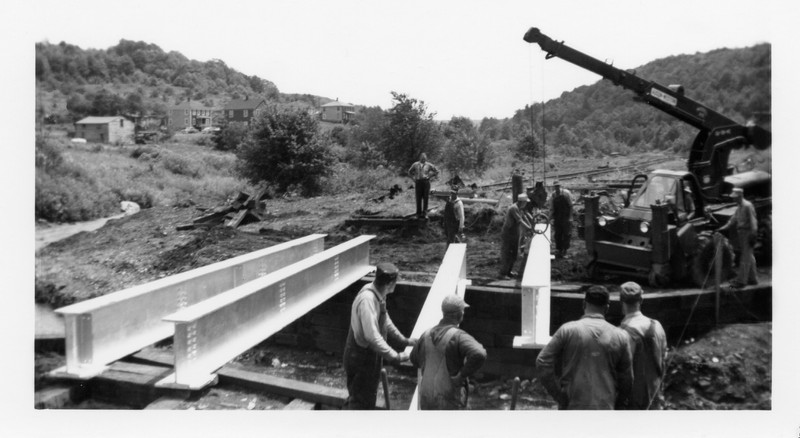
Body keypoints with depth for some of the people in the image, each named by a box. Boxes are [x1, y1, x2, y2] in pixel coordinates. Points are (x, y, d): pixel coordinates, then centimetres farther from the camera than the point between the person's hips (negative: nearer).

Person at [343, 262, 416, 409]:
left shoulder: (378, 295, 0)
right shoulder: (367, 299, -30)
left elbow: (385, 322, 15)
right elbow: (372, 336, -34)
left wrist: (404, 340, 12)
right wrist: (395, 356, -30)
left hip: (370, 355, 10)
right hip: (361, 357, -10)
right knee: (360, 401, 4)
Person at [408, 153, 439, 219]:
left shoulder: (429, 165, 5)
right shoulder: (415, 165, 7)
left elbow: (437, 171, 13)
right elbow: (410, 172, 21)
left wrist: (431, 178, 5)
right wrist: (413, 178, 10)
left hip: (426, 182, -1)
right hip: (418, 182, 1)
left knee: (425, 198, -2)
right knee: (418, 198, 0)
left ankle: (425, 213, 3)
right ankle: (419, 213, 6)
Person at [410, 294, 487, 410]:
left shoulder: (427, 335, 3)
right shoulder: (458, 336, -17)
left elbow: (415, 359, 19)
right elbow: (479, 354, -35)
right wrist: (462, 375, -21)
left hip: (427, 398, 6)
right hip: (449, 400, -6)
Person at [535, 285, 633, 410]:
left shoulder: (567, 330, -5)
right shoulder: (620, 336, 1)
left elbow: (542, 362, -9)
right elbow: (626, 379, 6)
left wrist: (559, 396, -2)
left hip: (572, 406, -1)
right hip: (605, 409, 2)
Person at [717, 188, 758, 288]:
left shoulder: (748, 206, -14)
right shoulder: (739, 207, 15)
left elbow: (753, 221, -17)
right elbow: (733, 220, 18)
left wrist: (753, 235, -20)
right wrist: (722, 228, 9)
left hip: (747, 233, -10)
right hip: (741, 233, 10)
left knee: (745, 257, -7)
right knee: (749, 257, 14)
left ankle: (741, 280, -7)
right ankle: (752, 279, 22)